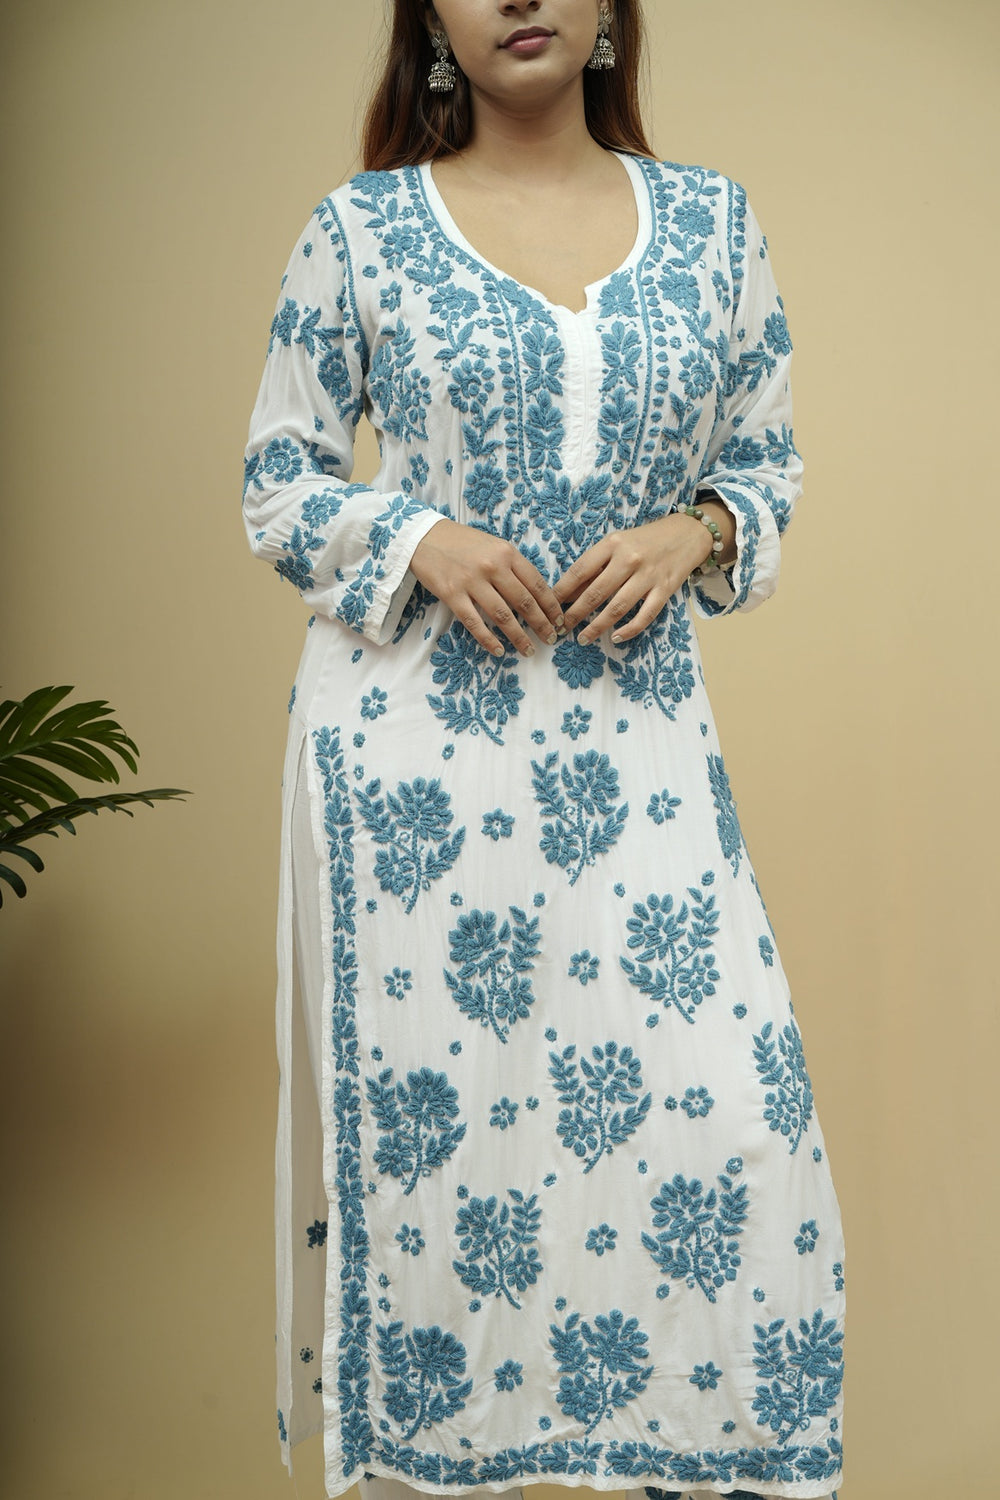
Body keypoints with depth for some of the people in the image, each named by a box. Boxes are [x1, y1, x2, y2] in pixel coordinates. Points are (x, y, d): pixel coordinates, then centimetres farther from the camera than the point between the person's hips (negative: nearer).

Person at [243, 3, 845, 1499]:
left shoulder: (711, 221, 9)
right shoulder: (359, 228, 3)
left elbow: (767, 464, 14)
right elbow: (280, 487, 6)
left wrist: (692, 536, -7)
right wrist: (420, 541, -12)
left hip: (637, 733, 2)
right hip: (410, 731, -1)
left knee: (732, 1112, -4)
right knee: (418, 1118, 4)